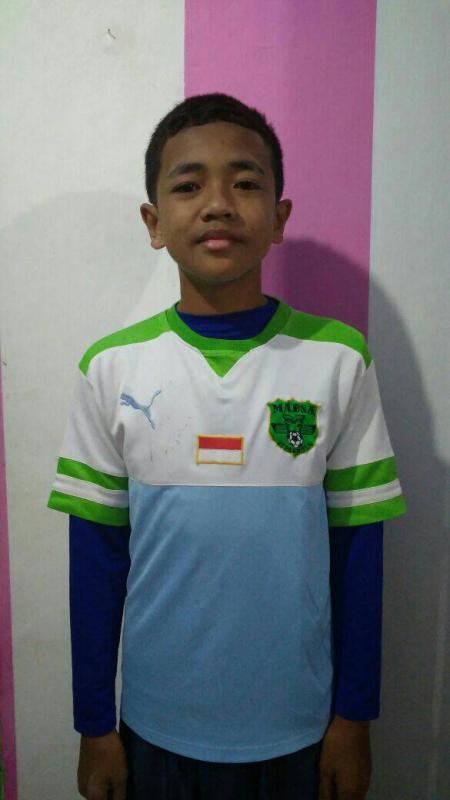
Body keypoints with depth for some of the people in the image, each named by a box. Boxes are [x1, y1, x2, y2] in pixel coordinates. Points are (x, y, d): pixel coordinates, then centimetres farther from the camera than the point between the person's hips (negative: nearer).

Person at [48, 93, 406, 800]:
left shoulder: (339, 361, -11)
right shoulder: (113, 368, -10)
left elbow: (357, 548, -5)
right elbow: (97, 555, -4)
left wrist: (355, 718, 1)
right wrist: (94, 724, 2)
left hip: (296, 725, 0)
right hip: (156, 723, 1)